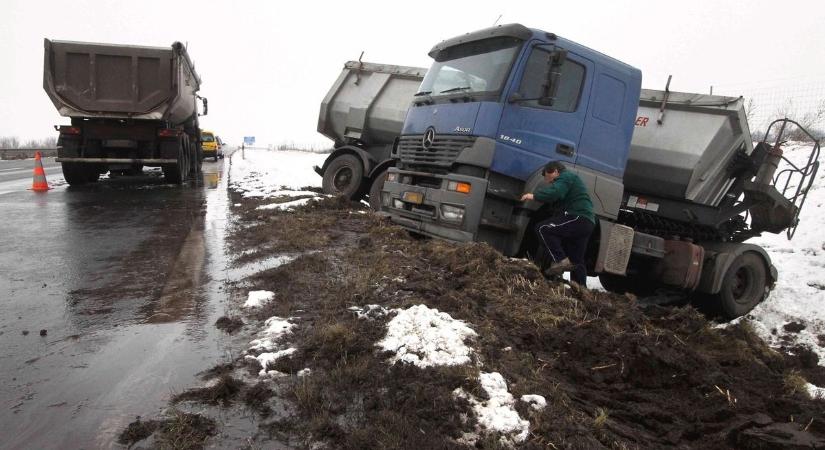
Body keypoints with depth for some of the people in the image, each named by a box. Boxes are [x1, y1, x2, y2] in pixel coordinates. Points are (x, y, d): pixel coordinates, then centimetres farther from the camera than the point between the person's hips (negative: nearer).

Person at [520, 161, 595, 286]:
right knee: (576, 261, 12)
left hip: (578, 218, -11)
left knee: (543, 228, -17)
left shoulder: (566, 177, 0)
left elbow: (555, 192, -20)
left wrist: (534, 195, -13)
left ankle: (560, 261, -22)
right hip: (586, 223, 11)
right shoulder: (567, 179, 32)